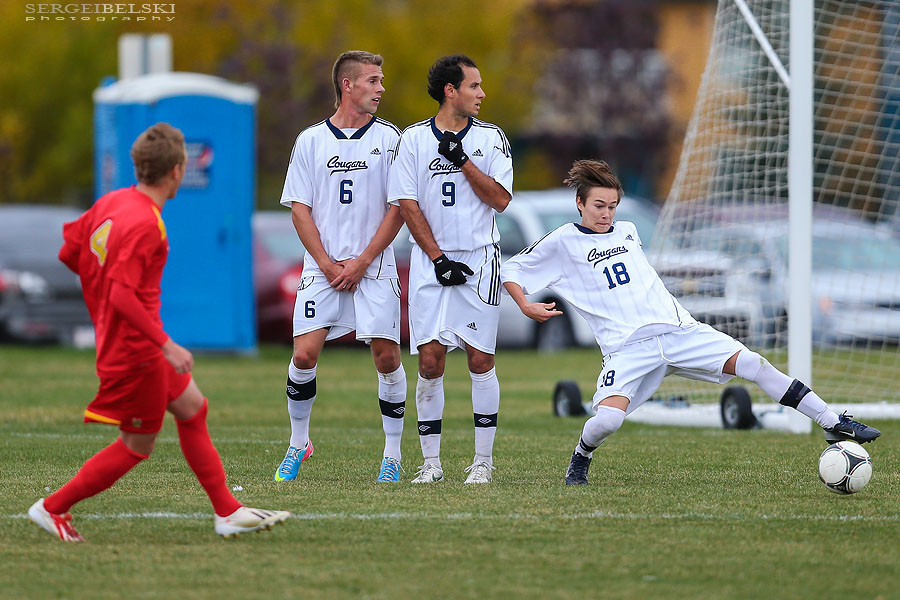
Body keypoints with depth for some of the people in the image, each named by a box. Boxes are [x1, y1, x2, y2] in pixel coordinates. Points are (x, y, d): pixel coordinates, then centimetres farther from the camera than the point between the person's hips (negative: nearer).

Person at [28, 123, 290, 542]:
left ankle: (228, 512, 20)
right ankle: (53, 508, 10)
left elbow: (68, 252, 11)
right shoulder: (144, 224, -24)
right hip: (136, 350, -10)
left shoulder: (112, 202, 3)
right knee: (137, 447, 3)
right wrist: (166, 345, -25)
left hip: (117, 338, 10)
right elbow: (122, 294, -29)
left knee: (192, 407, 16)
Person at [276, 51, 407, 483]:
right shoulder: (310, 140, 5)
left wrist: (362, 262, -8)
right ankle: (298, 442, 11)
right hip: (322, 268, 0)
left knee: (387, 356, -6)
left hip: (373, 269, 0)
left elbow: (398, 208, 0)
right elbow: (300, 208, 5)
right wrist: (327, 264, -6)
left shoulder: (388, 138, 3)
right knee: (304, 354, -9)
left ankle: (392, 455, 5)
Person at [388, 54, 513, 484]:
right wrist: (438, 259, -8)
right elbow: (408, 206, 0)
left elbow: (500, 199, -3)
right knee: (430, 360, -5)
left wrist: (462, 161, -11)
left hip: (480, 259, 0)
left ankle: (483, 460, 5)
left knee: (480, 359, -2)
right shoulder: (414, 139, 3)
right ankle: (431, 461, 3)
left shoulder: (490, 138, 5)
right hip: (431, 261, 0)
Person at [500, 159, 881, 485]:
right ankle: (580, 459, 6)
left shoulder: (627, 231, 18)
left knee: (752, 364, -12)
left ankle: (834, 425, -8)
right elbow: (510, 271, 6)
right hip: (627, 348, -4)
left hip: (678, 330, 4)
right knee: (607, 418, -30)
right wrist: (526, 306, -11)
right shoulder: (562, 243, 3)